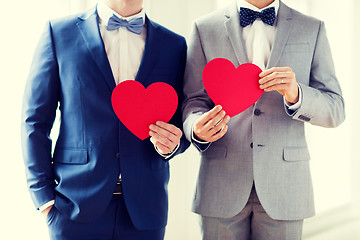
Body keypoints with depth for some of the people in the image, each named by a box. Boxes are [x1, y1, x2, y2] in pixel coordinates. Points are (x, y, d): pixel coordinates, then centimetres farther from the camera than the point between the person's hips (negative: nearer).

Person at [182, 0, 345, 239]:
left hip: (283, 185, 0)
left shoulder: (312, 29, 7)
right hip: (222, 182, 0)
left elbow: (335, 111, 2)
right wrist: (198, 129, -17)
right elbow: (194, 101, 6)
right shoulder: (205, 28, 7)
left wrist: (296, 94, -17)